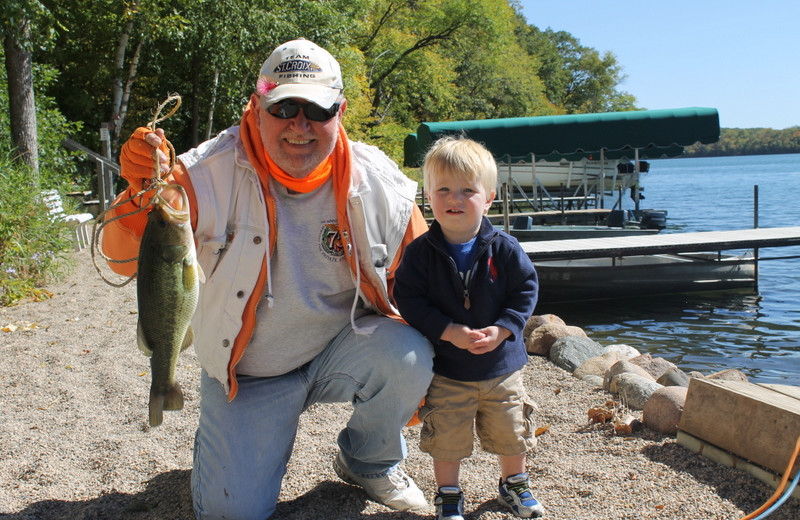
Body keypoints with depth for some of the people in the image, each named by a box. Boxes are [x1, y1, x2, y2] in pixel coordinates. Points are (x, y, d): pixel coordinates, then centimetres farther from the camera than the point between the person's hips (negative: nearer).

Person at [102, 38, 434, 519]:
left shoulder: (377, 181, -12)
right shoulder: (213, 173, -19)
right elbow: (126, 259, -21)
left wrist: (418, 375, -2)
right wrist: (144, 192, -42)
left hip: (341, 351, 2)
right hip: (247, 372, -1)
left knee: (407, 357, -27)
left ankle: (368, 461, 5)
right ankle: (225, 432, 27)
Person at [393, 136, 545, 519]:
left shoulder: (504, 248, -10)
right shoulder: (420, 252, -13)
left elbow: (526, 290, -4)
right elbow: (409, 300, -14)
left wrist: (501, 330, -18)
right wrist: (450, 332, -24)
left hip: (502, 363, 2)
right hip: (446, 369, -1)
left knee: (511, 432, 16)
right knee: (446, 438, 8)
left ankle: (514, 485, 42)